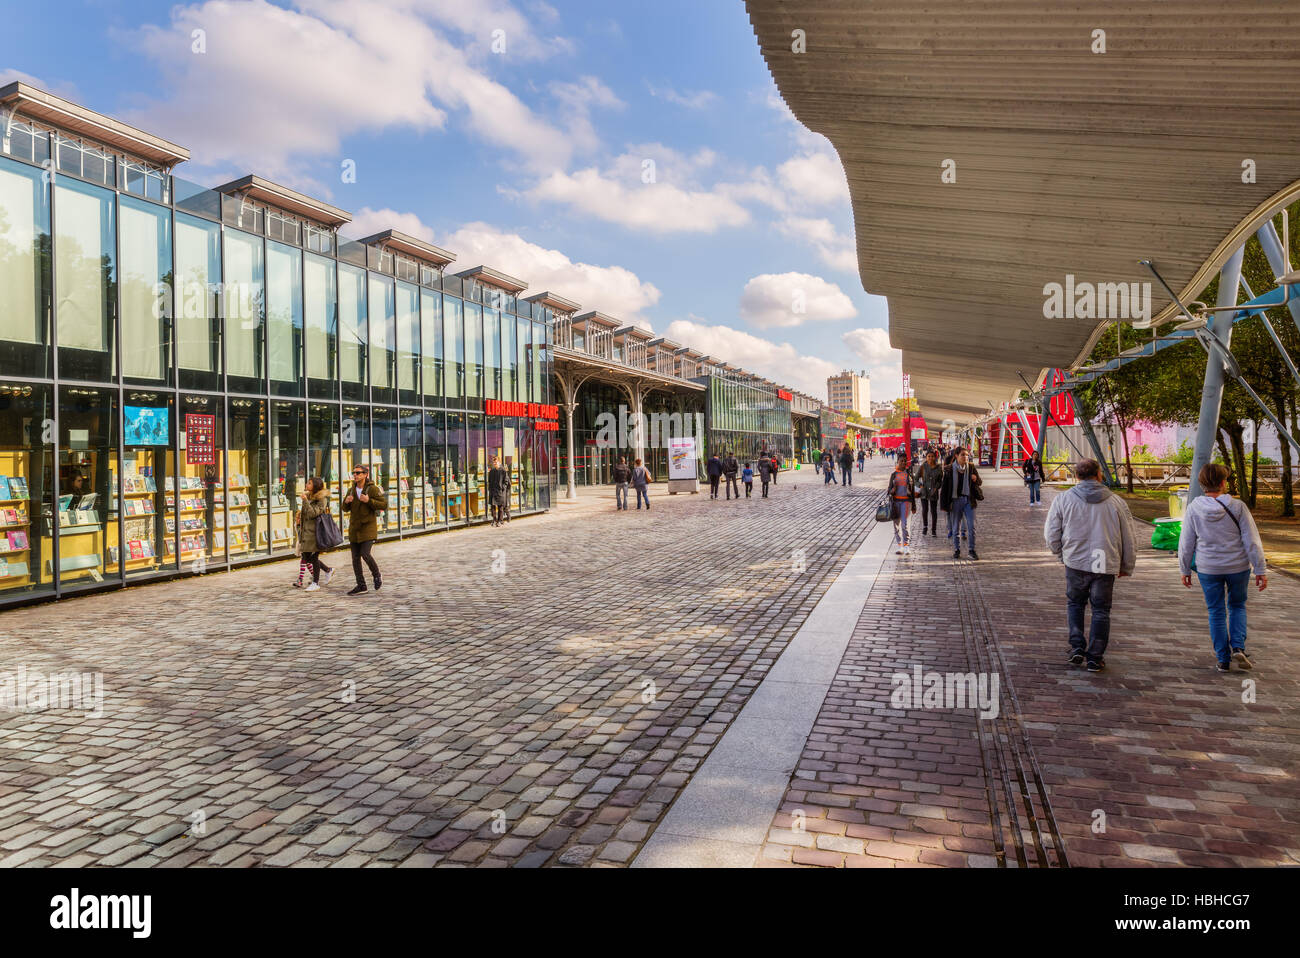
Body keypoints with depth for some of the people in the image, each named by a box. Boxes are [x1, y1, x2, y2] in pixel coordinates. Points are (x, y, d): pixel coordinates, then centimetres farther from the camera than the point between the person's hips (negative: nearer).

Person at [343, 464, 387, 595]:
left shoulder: (373, 489, -9)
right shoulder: (351, 490, 8)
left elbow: (384, 504, -11)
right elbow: (346, 508, 16)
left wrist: (369, 501, -22)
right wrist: (346, 501, -6)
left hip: (368, 527, -6)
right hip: (354, 528, 6)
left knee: (365, 554, -15)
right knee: (355, 558, 5)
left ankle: (377, 576, 11)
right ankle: (361, 585, 14)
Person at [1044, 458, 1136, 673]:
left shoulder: (1063, 499, -2)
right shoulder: (1116, 502, 1)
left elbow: (1051, 534, -1)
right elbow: (1129, 539, 7)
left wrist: (1062, 554, 16)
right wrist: (1127, 566, 19)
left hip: (1076, 562, 0)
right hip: (1106, 565, 0)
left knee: (1075, 603, 19)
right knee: (1101, 610, 9)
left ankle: (1077, 648, 11)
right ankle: (1095, 657, 12)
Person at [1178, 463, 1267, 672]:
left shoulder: (1193, 509, -8)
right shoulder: (1237, 507, -11)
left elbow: (1186, 544, -2)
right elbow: (1252, 541, -8)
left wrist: (1185, 570, 9)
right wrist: (1260, 570, -1)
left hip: (1208, 569, 0)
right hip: (1238, 567, 0)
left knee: (1216, 613, 11)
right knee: (1237, 606, 21)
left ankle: (1223, 660, 14)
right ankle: (1238, 647, 4)